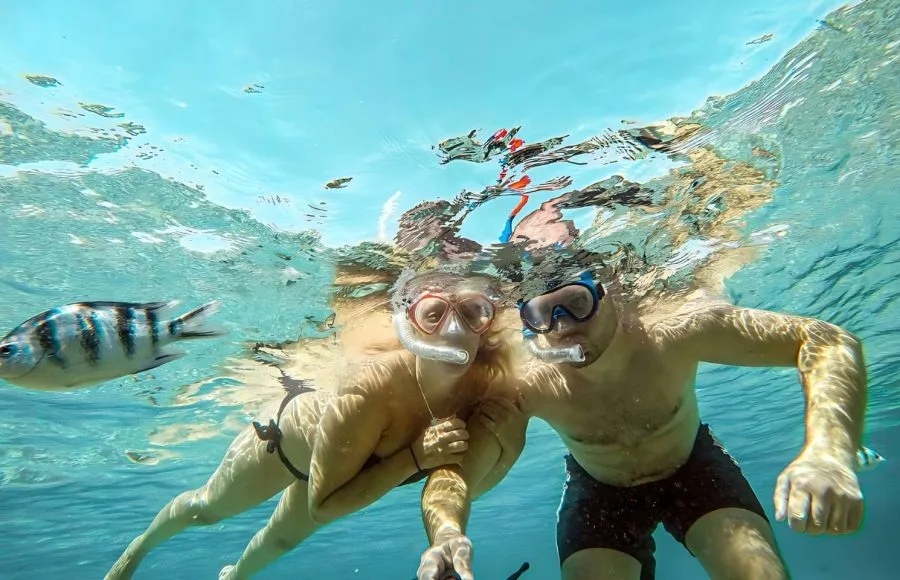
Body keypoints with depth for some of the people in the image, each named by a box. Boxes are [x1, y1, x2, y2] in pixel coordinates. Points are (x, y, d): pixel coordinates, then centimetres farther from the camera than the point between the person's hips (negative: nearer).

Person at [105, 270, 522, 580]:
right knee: (207, 508, 25)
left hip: (343, 458, 5)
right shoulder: (370, 390, -47)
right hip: (292, 431, -4)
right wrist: (414, 459, -43)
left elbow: (483, 474, -14)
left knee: (283, 538, 32)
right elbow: (323, 504, -35)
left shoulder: (488, 385, -34)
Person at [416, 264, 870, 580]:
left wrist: (827, 453, -52)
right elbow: (453, 466, -28)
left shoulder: (671, 333, -37)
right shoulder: (525, 388, -34)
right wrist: (447, 533, -51)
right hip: (597, 491, 1)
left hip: (693, 467, 0)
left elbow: (829, 342, -34)